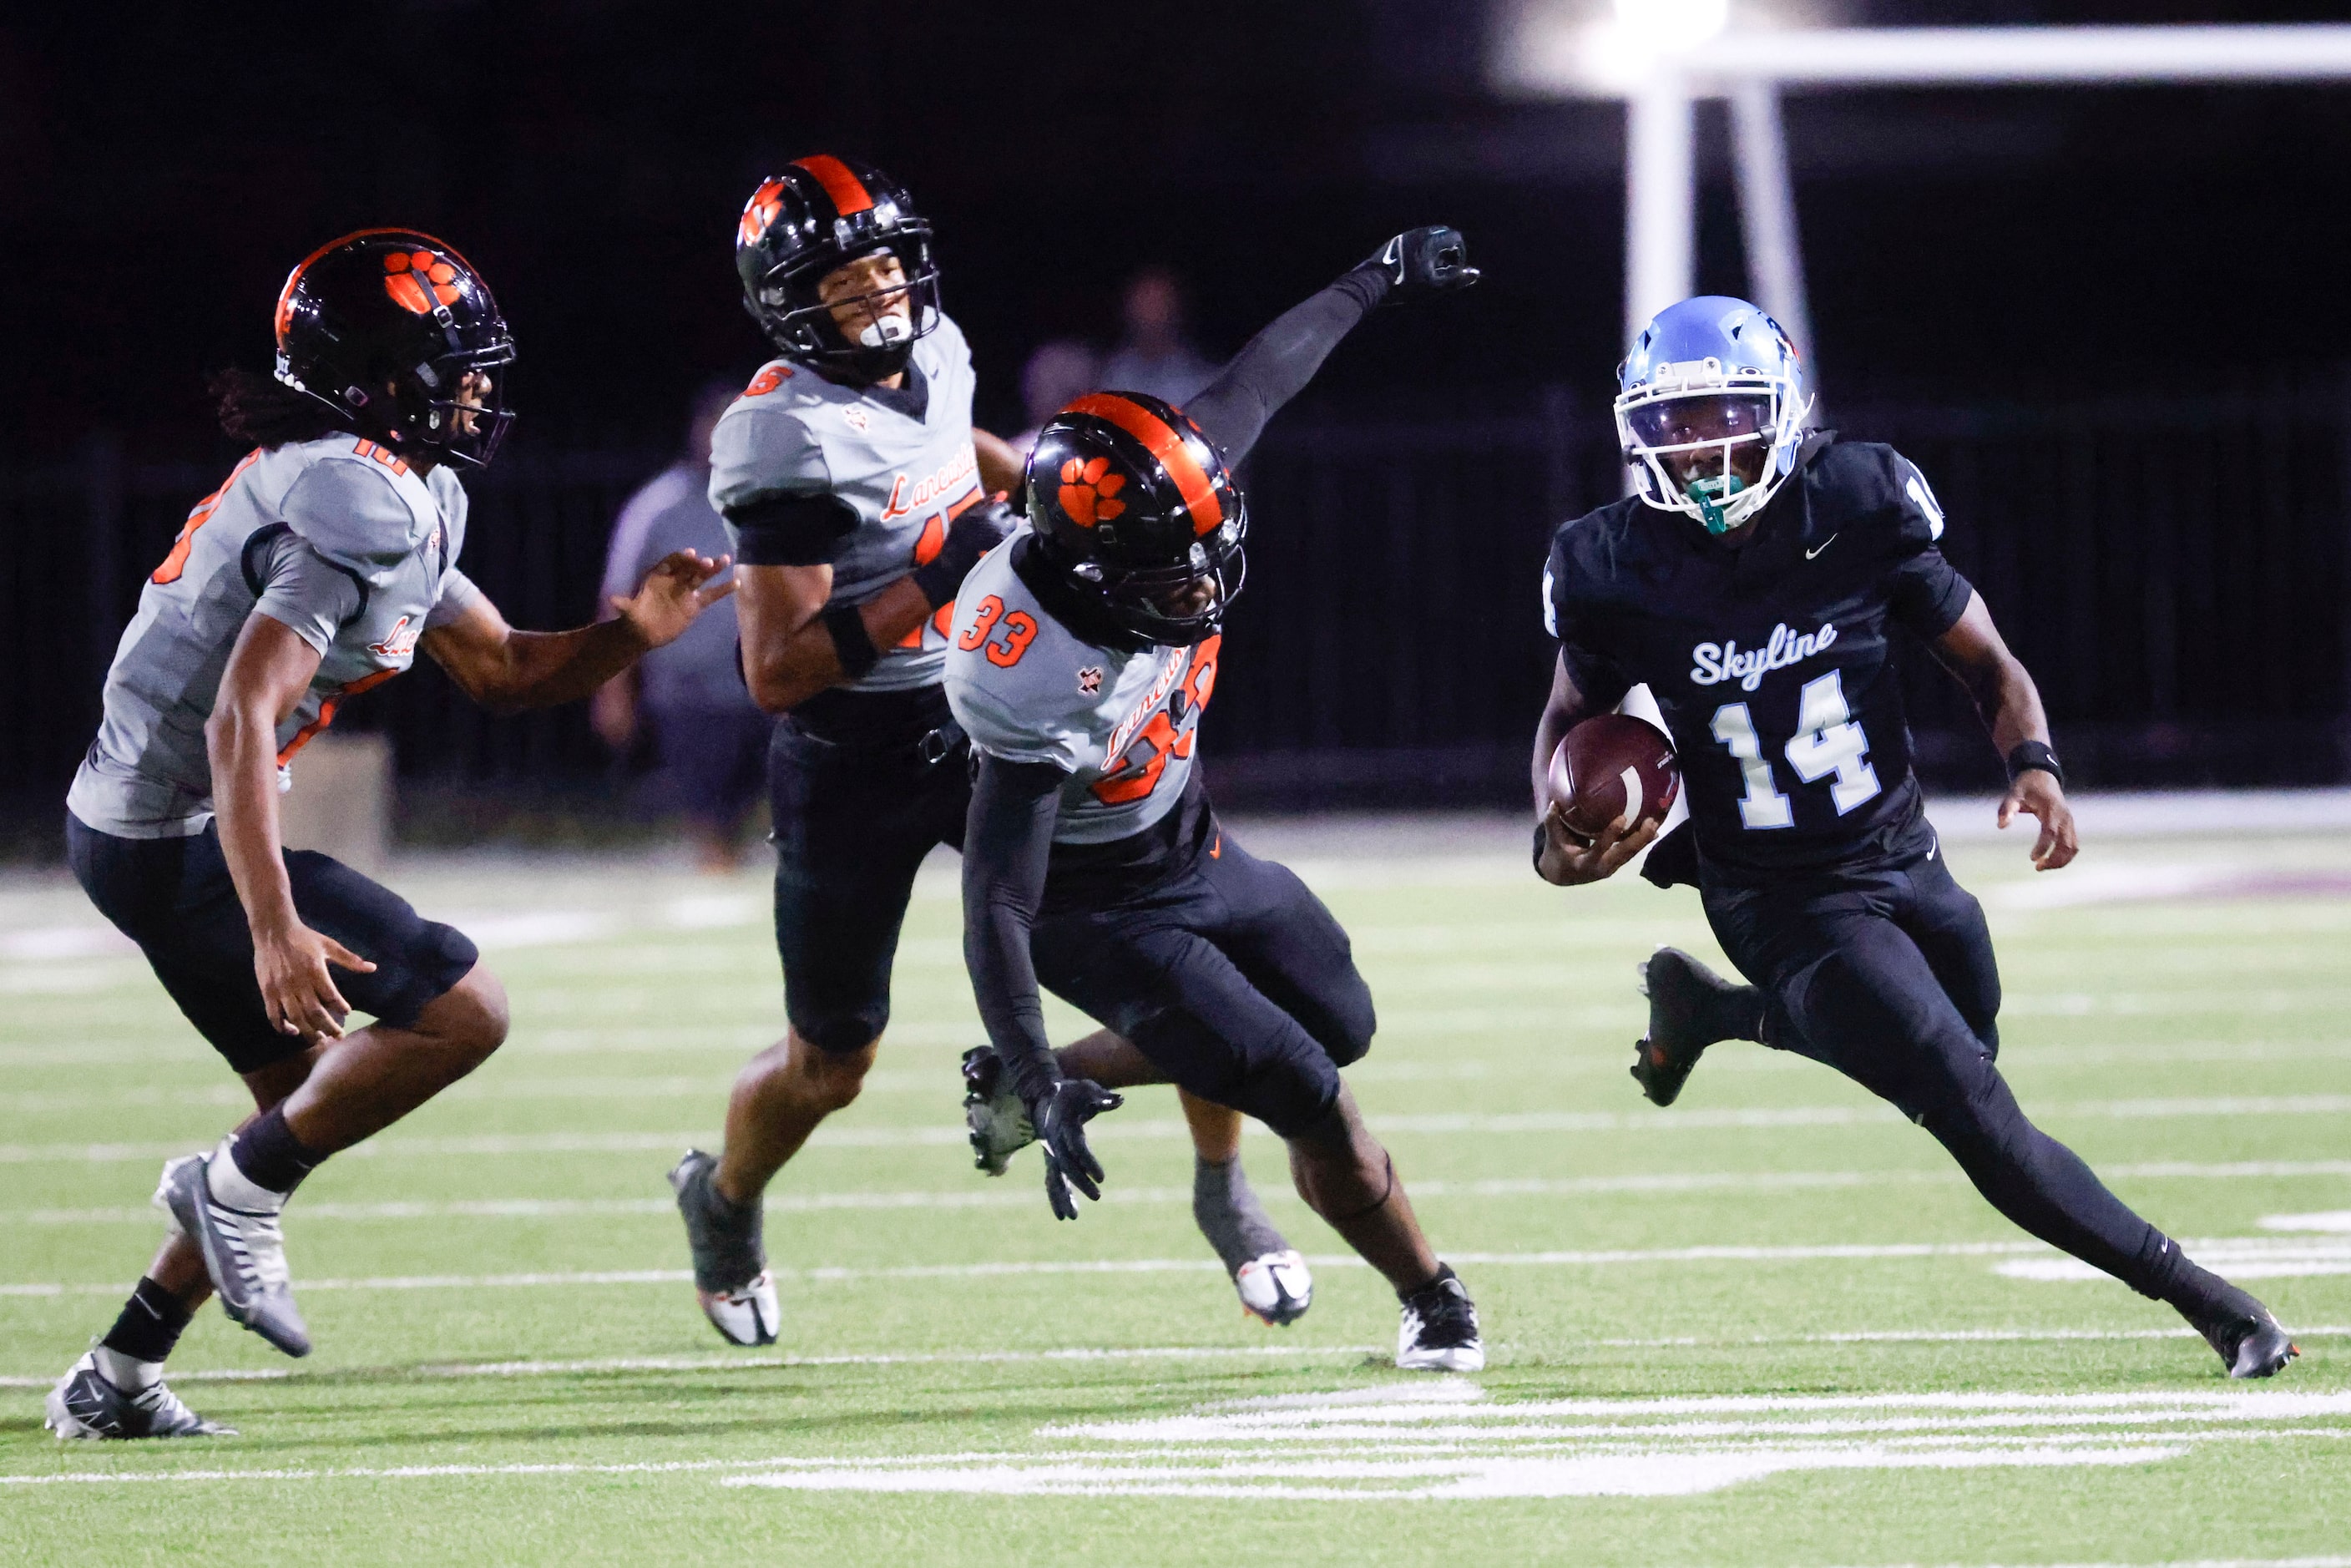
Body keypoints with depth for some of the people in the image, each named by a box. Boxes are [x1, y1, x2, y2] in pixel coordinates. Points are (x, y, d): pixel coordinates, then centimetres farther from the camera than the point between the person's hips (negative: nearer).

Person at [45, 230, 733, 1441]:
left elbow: (505, 670, 21)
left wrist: (632, 632, 3)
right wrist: (274, 928, -34)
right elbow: (239, 720, -28)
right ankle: (239, 1188, -1)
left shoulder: (393, 498, 14)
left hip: (127, 824, 11)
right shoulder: (357, 508, -20)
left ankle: (115, 1382, 19)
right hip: (180, 840, -11)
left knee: (311, 1099, 18)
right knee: (458, 1011, -9)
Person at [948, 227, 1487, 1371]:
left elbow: (1257, 383, -2)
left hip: (1190, 847, 8)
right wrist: (1038, 1090, -43)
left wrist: (1372, 283, 11)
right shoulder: (1039, 685, -40)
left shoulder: (1167, 519, -21)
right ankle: (1432, 1302, 19)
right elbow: (995, 909, -38)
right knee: (1309, 1098, -8)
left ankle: (1032, 1077, 33)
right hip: (1102, 911, -8)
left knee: (1338, 1021, 23)